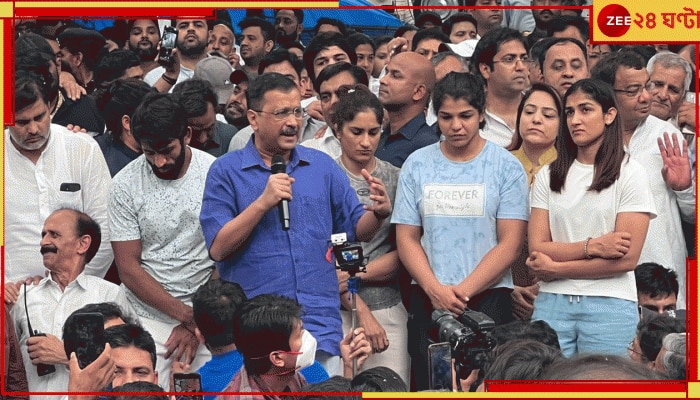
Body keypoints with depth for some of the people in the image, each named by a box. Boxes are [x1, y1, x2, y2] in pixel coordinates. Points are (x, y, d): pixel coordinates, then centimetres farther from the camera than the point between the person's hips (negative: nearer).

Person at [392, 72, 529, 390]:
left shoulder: (506, 166, 1)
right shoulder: (417, 165, 8)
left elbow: (510, 244, -4)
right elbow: (406, 238, 6)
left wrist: (462, 291, -11)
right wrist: (436, 289, -9)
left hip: (487, 297, -2)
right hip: (427, 301, 2)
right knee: (429, 386, 1)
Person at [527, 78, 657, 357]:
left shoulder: (629, 174, 0)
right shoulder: (548, 176, 10)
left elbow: (627, 259, -8)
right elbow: (537, 248, 0)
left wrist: (556, 268, -6)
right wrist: (592, 246, -15)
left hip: (609, 306, -3)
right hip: (552, 304, 3)